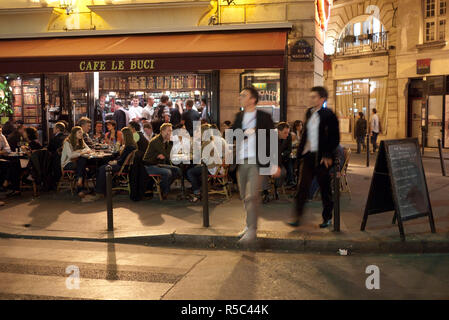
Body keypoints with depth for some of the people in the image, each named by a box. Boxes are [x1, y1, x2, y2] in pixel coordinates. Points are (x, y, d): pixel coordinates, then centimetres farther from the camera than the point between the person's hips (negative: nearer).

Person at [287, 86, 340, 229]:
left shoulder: (329, 115, -9)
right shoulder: (309, 112, 10)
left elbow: (335, 138, -9)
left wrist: (328, 155, -15)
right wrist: (301, 150, 11)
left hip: (322, 157, -5)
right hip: (308, 155, 5)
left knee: (325, 188, 8)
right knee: (303, 186, 0)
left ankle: (327, 217, 22)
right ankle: (297, 216, 2)